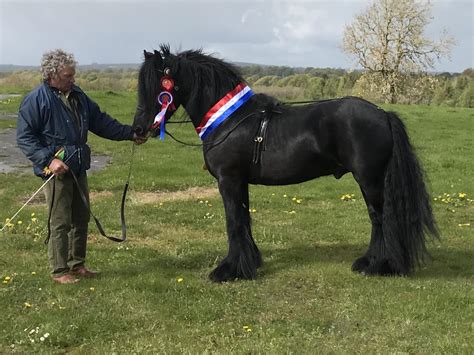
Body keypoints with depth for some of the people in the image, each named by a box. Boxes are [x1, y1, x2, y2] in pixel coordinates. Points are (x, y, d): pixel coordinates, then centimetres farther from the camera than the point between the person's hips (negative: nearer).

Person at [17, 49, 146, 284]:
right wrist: (48, 159, -24)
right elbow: (24, 137, -13)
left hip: (79, 169, 8)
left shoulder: (77, 95, 9)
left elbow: (100, 121, 15)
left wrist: (129, 133, 8)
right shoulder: (36, 100, -13)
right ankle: (59, 271, 12)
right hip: (57, 171, -8)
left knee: (81, 219, 15)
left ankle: (77, 264, 29)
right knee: (60, 223, -1)